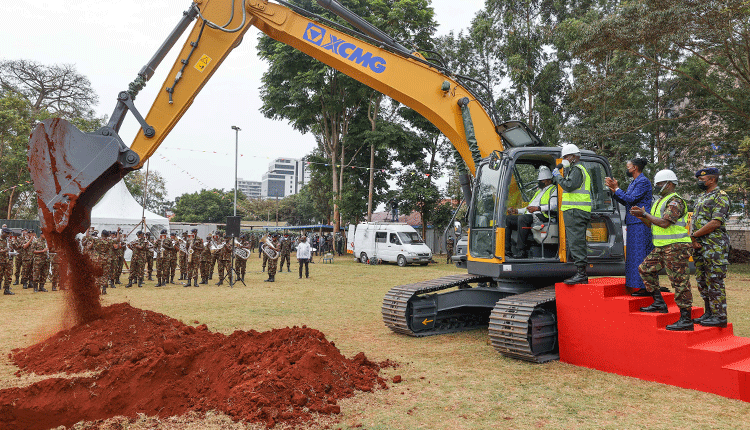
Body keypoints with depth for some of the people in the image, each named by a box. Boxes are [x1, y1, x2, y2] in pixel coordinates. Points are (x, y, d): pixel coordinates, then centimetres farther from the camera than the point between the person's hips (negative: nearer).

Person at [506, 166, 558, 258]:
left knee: (522, 218, -37)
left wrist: (538, 208, -24)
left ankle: (521, 250, -38)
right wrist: (517, 211, 17)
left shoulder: (553, 190, 10)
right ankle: (506, 249, -18)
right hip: (529, 216, 9)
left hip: (541, 216, -9)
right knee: (507, 219, -8)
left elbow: (554, 205, -10)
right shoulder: (539, 191, 36)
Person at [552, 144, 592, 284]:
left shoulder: (577, 169, -7)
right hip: (575, 212, 11)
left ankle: (581, 274, -14)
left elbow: (569, 186, -19)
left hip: (576, 211, -11)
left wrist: (558, 177, -7)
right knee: (575, 242, 11)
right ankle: (581, 274, 15)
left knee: (576, 242, -13)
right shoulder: (574, 169, 26)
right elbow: (568, 186, 24)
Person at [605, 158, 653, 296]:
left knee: (640, 255, -9)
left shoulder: (643, 181, -9)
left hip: (641, 223, -10)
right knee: (634, 254, 10)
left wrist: (616, 189, -12)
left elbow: (631, 199, -18)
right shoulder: (633, 183, 20)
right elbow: (625, 202, 18)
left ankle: (644, 288, -5)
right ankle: (640, 286, 14)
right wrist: (614, 190, 9)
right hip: (633, 223, 10)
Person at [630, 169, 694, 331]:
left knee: (679, 282, -8)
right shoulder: (661, 201, 19)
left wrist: (645, 214, -13)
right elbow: (653, 224, 21)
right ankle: (659, 303, 20)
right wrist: (641, 216, 4)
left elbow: (664, 222, -22)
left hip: (675, 247, -10)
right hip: (661, 247, 10)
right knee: (646, 269, 13)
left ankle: (686, 319, -4)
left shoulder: (675, 201, -11)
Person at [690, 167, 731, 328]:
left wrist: (695, 235, -11)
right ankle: (709, 313, 21)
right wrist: (693, 240, 2)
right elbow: (693, 219, 17)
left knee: (714, 282, -7)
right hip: (699, 247, 9)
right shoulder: (700, 197, 19)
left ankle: (719, 317, -1)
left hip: (715, 246, -9)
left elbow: (716, 223, -19)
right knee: (702, 281, 12)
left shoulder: (721, 197, -9)